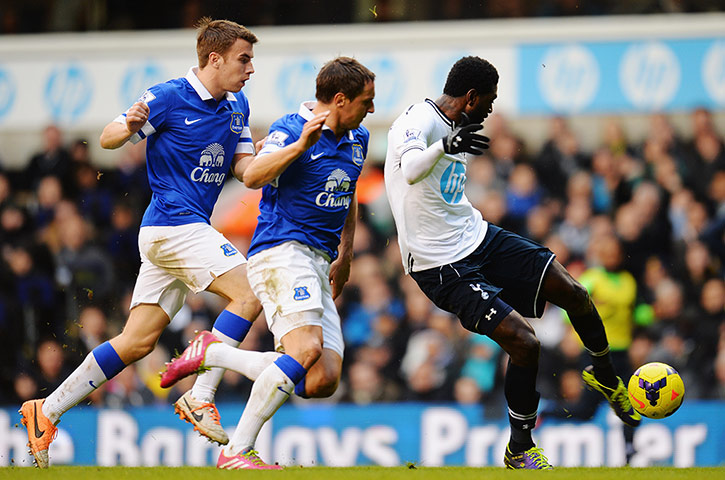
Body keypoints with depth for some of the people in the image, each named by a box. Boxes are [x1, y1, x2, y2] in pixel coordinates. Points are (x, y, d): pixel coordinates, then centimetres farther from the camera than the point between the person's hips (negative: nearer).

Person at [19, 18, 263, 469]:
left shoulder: (237, 106, 13)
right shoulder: (168, 98, -9)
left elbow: (244, 166, 15)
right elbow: (108, 139, -6)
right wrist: (130, 126, -29)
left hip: (190, 229, 8)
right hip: (174, 223, -8)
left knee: (138, 341, 5)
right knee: (248, 296, -19)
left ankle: (48, 410, 8)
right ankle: (200, 397, -18)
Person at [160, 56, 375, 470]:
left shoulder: (358, 139, 17)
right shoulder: (291, 129, -8)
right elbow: (253, 176, -26)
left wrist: (345, 255, 31)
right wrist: (301, 144, -36)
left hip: (318, 266, 8)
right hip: (282, 252, -8)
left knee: (323, 381, -6)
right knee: (305, 349, -29)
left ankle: (211, 353, 9)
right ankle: (237, 451, -25)